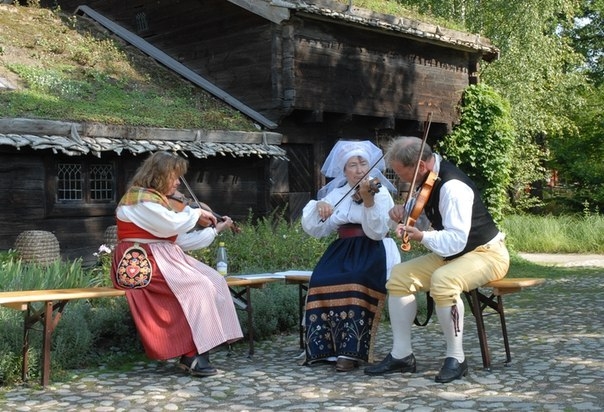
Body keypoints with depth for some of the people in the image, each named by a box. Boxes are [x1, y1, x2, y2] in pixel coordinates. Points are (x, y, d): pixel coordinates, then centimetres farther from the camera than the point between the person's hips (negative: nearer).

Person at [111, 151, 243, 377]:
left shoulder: (160, 200, 19)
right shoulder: (140, 198, -10)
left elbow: (182, 240, 13)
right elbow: (173, 224, -24)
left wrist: (214, 230, 10)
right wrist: (195, 212, -7)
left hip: (164, 259, 9)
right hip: (140, 264, -9)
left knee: (214, 282, -8)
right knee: (197, 287, -24)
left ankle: (199, 350, -11)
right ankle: (192, 355, -17)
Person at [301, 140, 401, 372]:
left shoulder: (379, 191, 0)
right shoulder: (336, 194, 12)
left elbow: (377, 232, -15)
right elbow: (314, 230, 6)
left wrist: (368, 200, -28)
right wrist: (318, 207, -13)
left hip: (371, 252, -4)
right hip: (342, 251, 4)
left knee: (354, 281, -34)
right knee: (321, 280, -26)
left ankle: (351, 350, -27)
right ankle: (324, 345, -16)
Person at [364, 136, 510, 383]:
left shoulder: (453, 187, -27)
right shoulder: (431, 178, 1)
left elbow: (456, 240, -32)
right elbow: (419, 210, 21)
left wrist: (422, 237, -43)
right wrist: (404, 210, 0)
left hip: (486, 254, -9)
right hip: (451, 254, 9)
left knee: (443, 280, -37)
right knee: (400, 275, -5)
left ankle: (456, 358, -21)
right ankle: (401, 355, -2)